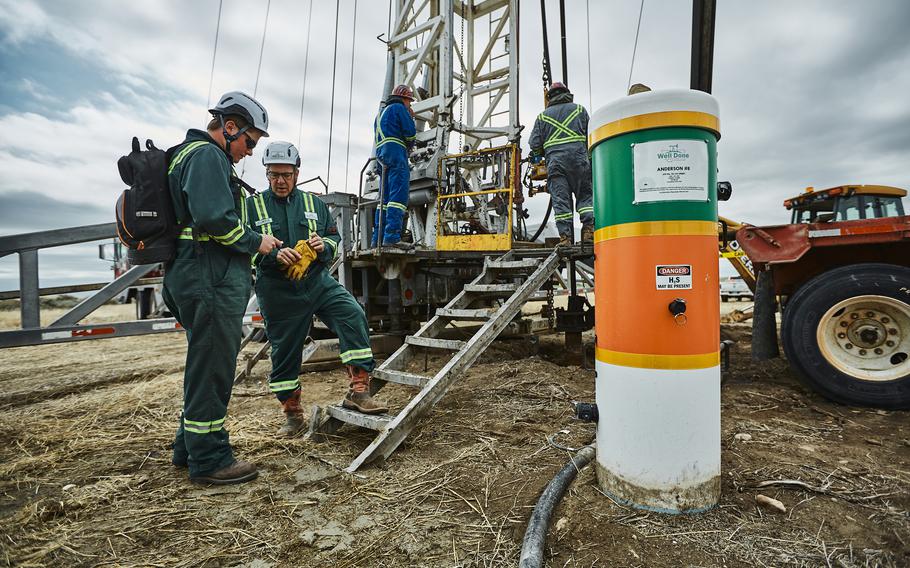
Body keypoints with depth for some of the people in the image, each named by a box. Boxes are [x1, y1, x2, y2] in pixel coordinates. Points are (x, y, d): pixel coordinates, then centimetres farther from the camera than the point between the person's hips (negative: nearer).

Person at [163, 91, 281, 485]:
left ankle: (189, 448, 31)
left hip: (198, 277, 11)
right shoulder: (207, 155, -9)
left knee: (206, 365, 18)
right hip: (210, 280, -11)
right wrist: (255, 242, -9)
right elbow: (215, 218, -23)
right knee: (212, 368, -3)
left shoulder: (191, 154, 25)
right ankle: (209, 459, 10)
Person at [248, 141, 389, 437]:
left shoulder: (315, 204, 10)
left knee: (353, 315, -24)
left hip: (318, 283, 1)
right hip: (279, 294, -1)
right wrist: (274, 255, -21)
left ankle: (358, 391, -18)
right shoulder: (253, 205, 3)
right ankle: (292, 414, 27)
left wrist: (324, 245, -11)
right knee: (284, 353, 7)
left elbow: (335, 240, 12)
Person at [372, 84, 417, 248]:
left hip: (381, 152, 9)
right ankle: (392, 236, -28)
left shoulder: (381, 113, 30)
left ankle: (378, 239, 4)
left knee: (386, 197, 7)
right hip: (396, 151, -9)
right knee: (399, 195, -17)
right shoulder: (399, 108, 4)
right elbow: (410, 132, -6)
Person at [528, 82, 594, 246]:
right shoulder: (580, 109, 18)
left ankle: (565, 237, -7)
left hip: (554, 161, 0)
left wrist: (538, 156, 29)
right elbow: (591, 135, 13)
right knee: (585, 195, 6)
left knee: (560, 200, -3)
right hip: (579, 158, 0)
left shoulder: (542, 116, 18)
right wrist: (590, 156, 20)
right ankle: (589, 228, -9)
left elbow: (535, 143, 11)